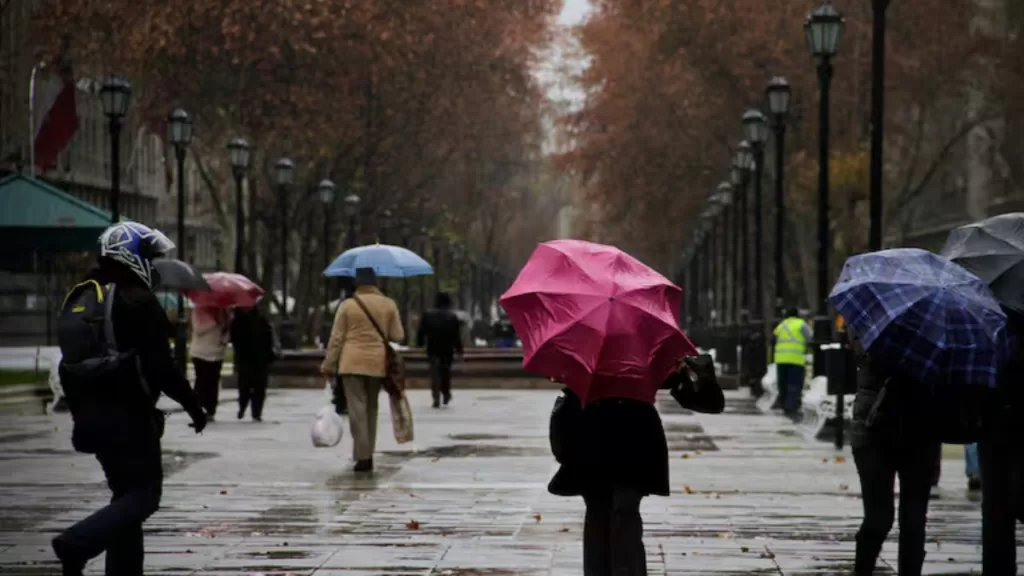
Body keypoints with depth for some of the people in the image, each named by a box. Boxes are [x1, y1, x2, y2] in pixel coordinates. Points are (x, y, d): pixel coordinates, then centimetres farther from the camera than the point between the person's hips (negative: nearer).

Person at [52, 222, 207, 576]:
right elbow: (159, 366, -15)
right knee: (144, 494, -4)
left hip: (90, 415, 9)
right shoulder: (135, 301, -12)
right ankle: (76, 544, -20)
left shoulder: (77, 300, 14)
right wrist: (192, 404, -5)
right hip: (127, 414, -9)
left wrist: (80, 412, 25)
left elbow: (71, 363, 18)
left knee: (126, 492, 16)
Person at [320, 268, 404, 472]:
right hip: (377, 363, 3)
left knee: (357, 408, -3)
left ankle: (362, 456, -11)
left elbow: (336, 338, -2)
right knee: (371, 408, 15)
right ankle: (368, 454, 18)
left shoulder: (348, 305, -3)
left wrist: (329, 365, 5)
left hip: (352, 363, -3)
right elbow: (398, 336, 3)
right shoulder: (388, 305, 3)